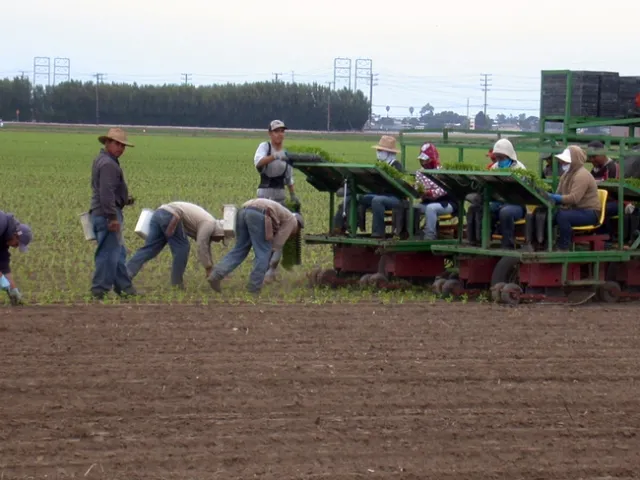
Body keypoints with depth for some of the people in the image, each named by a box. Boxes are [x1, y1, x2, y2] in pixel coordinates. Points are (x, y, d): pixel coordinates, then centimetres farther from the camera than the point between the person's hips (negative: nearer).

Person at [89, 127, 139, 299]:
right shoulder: (108, 164, -16)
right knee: (109, 253, -7)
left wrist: (124, 199, 17)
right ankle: (100, 290, -5)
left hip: (100, 213, 11)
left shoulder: (101, 160, 17)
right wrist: (113, 217, -25)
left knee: (119, 253, 17)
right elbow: (106, 193, -24)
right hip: (108, 214, -11)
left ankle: (124, 287, 24)